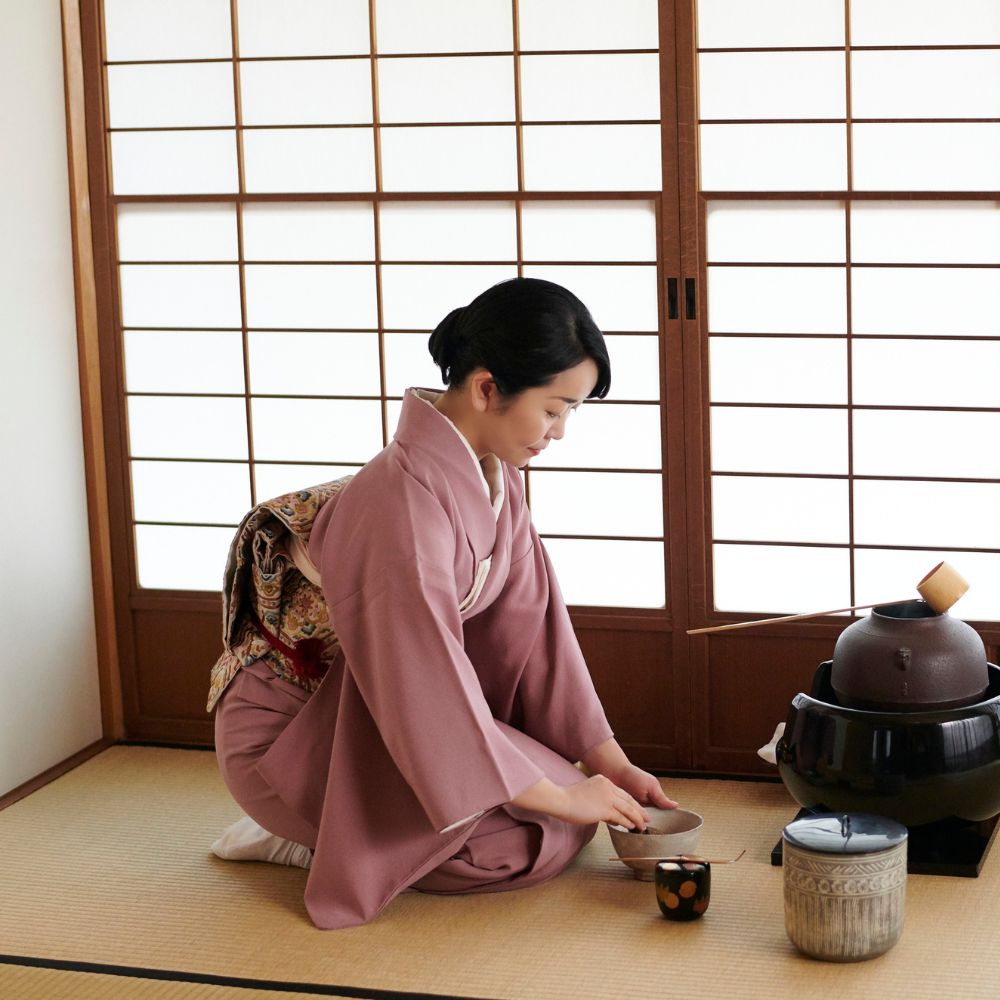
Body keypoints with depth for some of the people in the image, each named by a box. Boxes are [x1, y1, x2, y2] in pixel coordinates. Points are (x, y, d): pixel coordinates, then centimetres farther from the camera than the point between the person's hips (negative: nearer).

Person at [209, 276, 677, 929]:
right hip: (296, 740, -9)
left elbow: (532, 620, -1)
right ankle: (304, 841, -1)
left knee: (575, 816, 6)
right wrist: (557, 796, -22)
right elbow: (429, 691, -30)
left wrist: (610, 761, -4)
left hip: (385, 715, 9)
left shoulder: (493, 472, -4)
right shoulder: (404, 506, -33)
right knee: (544, 840, -15)